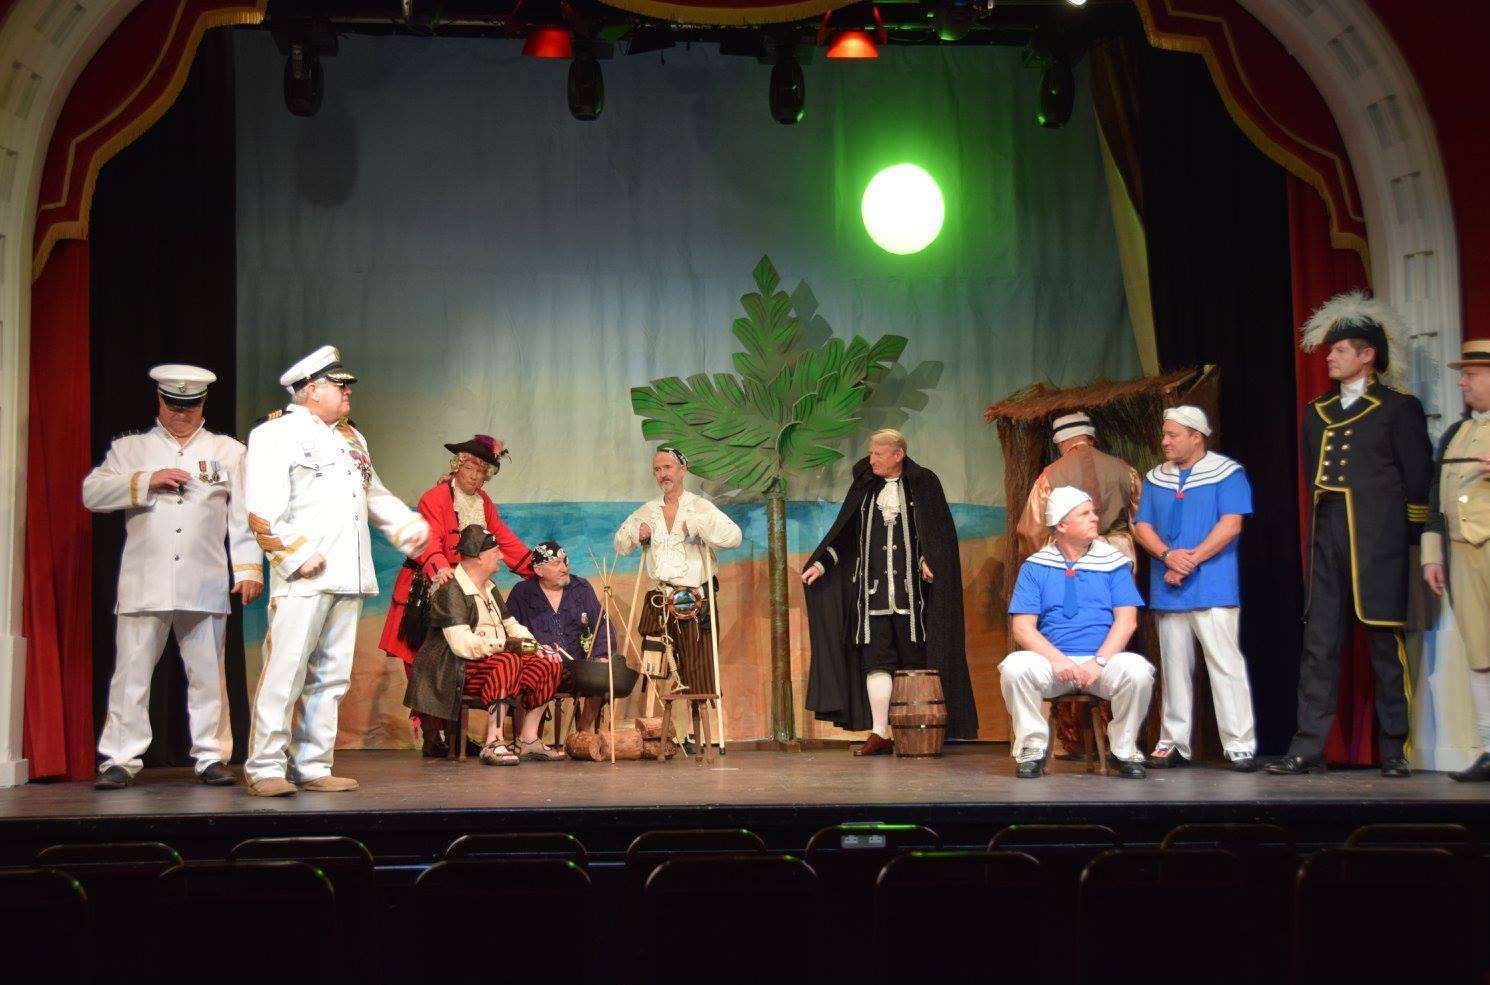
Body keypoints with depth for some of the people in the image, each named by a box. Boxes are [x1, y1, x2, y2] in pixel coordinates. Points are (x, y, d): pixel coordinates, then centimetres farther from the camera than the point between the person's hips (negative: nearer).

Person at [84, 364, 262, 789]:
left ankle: (212, 758, 8)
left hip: (205, 586, 0)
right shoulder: (130, 447, 14)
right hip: (143, 585, 0)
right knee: (131, 673, -3)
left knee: (208, 676, 2)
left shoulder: (228, 451, 15)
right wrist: (146, 481, -9)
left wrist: (248, 567, -1)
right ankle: (120, 760, 2)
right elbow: (92, 493, 2)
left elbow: (243, 514, 9)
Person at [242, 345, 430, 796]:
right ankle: (266, 768, -5)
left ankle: (312, 767, 13)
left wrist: (410, 529, 16)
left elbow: (376, 496, 32)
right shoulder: (276, 434, -1)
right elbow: (264, 512, -9)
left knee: (331, 676, 7)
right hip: (304, 578, -7)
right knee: (284, 671, -10)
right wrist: (297, 558, -15)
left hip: (348, 577, 8)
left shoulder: (352, 439, 23)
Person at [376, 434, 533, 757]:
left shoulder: (483, 503, 15)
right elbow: (430, 541, -23)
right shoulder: (434, 498, -9)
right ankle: (430, 737, -5)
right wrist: (440, 569, -41)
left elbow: (504, 540, 17)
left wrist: (537, 569, 10)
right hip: (429, 590, -6)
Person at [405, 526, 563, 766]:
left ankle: (527, 740, -6)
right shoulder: (451, 591, -13)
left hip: (493, 659, 9)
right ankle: (493, 744, -37)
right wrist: (504, 644, -27)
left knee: (549, 661, -6)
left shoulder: (490, 589, 18)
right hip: (456, 673, -9)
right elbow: (461, 644, -24)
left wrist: (526, 641, -1)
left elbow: (511, 625, 21)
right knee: (508, 662, -36)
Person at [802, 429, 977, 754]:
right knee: (875, 660, -5)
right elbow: (842, 532, 13)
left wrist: (928, 559, -17)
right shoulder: (865, 488, 13)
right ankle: (880, 734, -6)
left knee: (914, 660, -3)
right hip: (874, 590, 3)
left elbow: (940, 531, -1)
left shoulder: (924, 483, 4)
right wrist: (820, 563, 1)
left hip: (912, 590, -3)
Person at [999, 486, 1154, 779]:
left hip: (1104, 660, 0)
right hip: (1052, 661, 0)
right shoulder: (1035, 566, 7)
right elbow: (1022, 627, 0)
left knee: (1137, 670, -32)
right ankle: (1032, 748, -11)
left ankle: (1124, 751, -8)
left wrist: (1098, 662, -15)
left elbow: (1126, 620, 0)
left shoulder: (1114, 562, 9)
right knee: (1014, 667, -31)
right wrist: (1058, 660, -17)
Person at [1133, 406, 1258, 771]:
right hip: (1168, 590, 5)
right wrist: (1168, 556, -10)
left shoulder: (1227, 473, 0)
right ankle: (1174, 744, 14)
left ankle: (1240, 747, -8)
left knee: (1225, 663, -10)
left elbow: (1231, 525, -9)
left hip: (1213, 587, -5)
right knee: (1174, 668, 8)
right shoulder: (1155, 478, 16)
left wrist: (1191, 560, -14)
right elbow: (1142, 526, 10)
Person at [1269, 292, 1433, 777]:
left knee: (1385, 644, 0)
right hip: (1327, 538, 5)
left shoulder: (1398, 408, 0)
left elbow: (1418, 479, 0)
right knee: (1319, 643, 1)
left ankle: (1394, 750, 7)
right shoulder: (1317, 412, 15)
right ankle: (1308, 748, 2)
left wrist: (1408, 537, 0)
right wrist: (1326, 518, 14)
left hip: (1377, 540, -5)